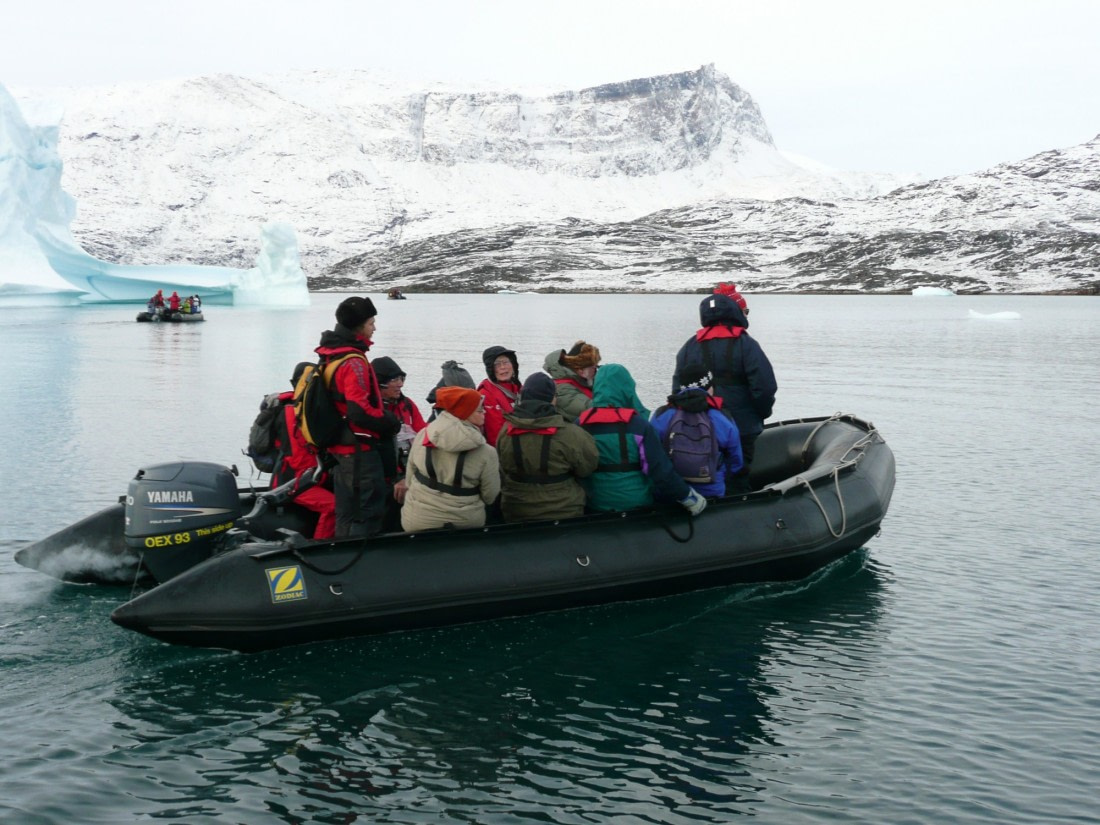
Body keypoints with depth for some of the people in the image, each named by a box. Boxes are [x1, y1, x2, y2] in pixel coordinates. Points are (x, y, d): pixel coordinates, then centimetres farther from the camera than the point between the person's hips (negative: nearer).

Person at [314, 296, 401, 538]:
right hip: (360, 449, -10)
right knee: (369, 510, -6)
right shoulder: (353, 362, -20)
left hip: (340, 447, 10)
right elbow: (359, 410, -27)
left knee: (347, 512, 18)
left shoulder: (331, 356, 11)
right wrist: (389, 422, -12)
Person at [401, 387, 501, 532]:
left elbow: (410, 477, 4)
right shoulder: (485, 453, -18)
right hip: (464, 523, -2)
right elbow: (490, 496, -7)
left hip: (417, 521, 2)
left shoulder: (422, 436, -9)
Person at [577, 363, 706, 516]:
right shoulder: (638, 425, -14)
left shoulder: (580, 424, -5)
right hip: (636, 504, -3)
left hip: (595, 505, 3)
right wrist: (687, 495, -1)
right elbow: (661, 470, -15)